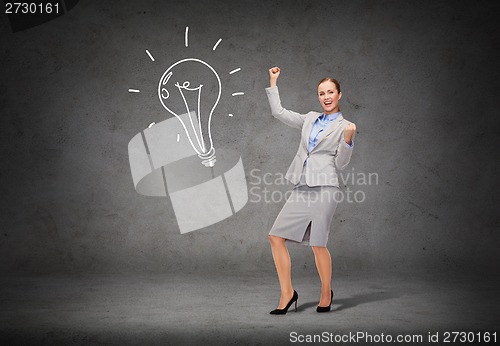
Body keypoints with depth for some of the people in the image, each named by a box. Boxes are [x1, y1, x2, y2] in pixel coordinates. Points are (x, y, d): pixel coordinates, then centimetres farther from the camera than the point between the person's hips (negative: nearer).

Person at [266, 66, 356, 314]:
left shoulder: (344, 127, 6)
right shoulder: (310, 119, 19)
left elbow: (341, 164, 1)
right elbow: (278, 112, 23)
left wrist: (348, 140, -14)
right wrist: (273, 83, 26)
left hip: (324, 188, -5)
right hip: (301, 189, 5)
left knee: (318, 244, -5)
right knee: (276, 236, -3)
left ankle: (326, 292, 19)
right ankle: (287, 292, 8)